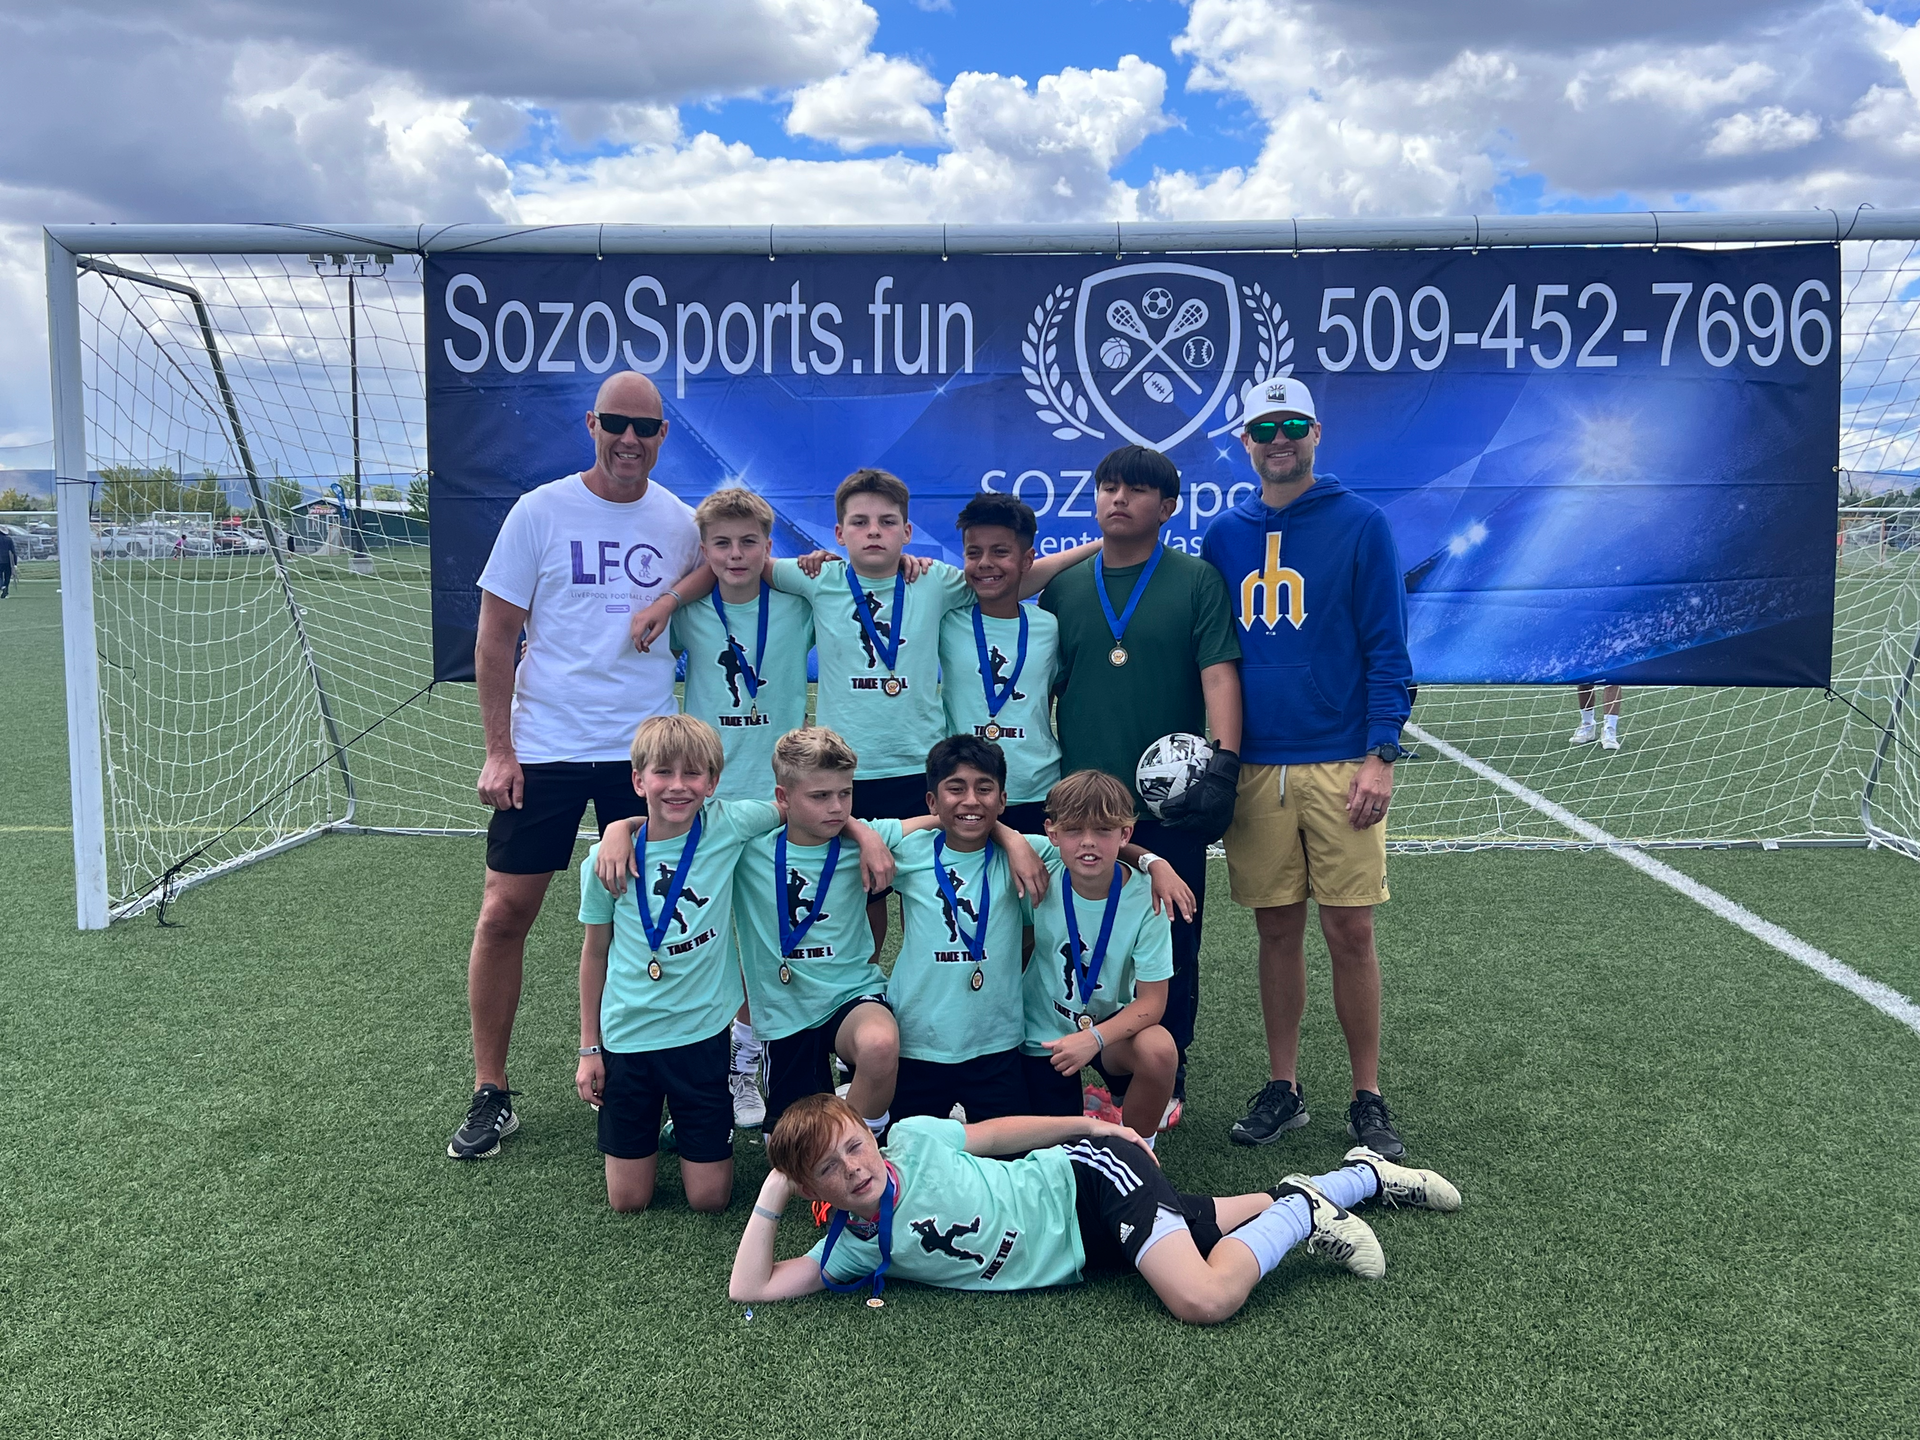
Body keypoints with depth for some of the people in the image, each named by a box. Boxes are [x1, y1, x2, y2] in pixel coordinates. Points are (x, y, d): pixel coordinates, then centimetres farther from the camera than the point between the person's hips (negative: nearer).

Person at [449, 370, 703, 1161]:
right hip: (544, 747, -2)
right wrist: (498, 751, -7)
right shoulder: (540, 512, -3)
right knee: (504, 913, 0)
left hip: (643, 750, 2)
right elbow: (495, 635, -2)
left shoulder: (681, 524, 4)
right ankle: (490, 1094, 14)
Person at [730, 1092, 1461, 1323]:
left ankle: (1325, 1194, 3)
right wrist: (771, 1197, -15)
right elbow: (749, 1289, -9)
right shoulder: (853, 1249, -5)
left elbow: (998, 1133, -2)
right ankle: (1361, 1177, 35)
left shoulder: (914, 1139, -16)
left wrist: (1088, 1126, 0)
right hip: (1087, 1255, 5)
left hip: (1089, 1179, -5)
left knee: (1208, 1298, -25)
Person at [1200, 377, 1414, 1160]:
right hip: (1253, 766, 3)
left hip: (1340, 765, -3)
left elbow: (1386, 648, -3)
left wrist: (1381, 756, -11)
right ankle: (1283, 1089, 22)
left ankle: (1368, 1099, 14)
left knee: (1350, 932, 1)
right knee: (1278, 930, 10)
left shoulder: (1361, 524, 0)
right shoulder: (1224, 536, 10)